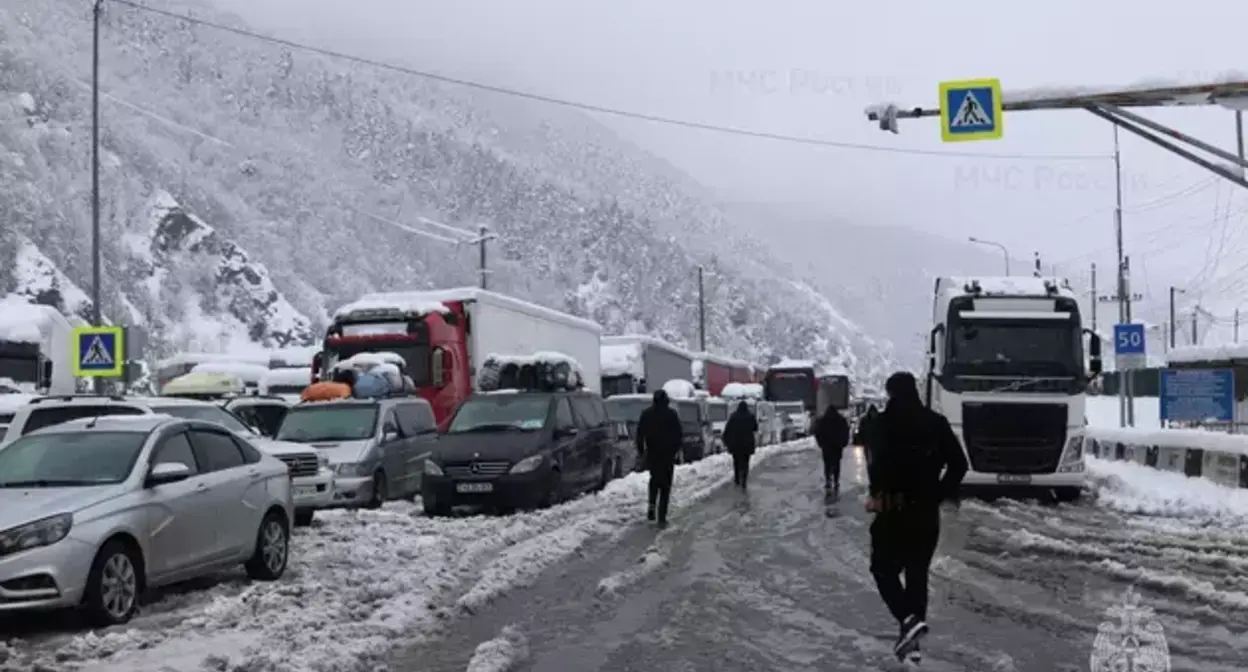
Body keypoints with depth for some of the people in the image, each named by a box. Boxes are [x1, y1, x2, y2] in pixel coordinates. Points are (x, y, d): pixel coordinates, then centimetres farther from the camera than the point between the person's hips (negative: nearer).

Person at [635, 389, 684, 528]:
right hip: (668, 455, -2)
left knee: (654, 479, 25)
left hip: (652, 454, 2)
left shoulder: (646, 414, -1)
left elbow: (640, 434, 0)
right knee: (665, 485, 4)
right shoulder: (671, 414, -6)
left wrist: (640, 451, 9)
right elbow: (679, 435, -4)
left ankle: (652, 505, 4)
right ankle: (662, 518, -2)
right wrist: (675, 449, 9)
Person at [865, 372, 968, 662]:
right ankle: (911, 637, 14)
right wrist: (939, 494, 11)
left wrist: (877, 494, -12)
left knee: (884, 568, 8)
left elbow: (879, 462, -22)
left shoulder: (884, 423, -8)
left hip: (894, 508, -4)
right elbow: (958, 464, 4)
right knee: (918, 571, 13)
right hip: (927, 510, 4)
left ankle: (909, 618, -14)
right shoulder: (936, 422, 5)